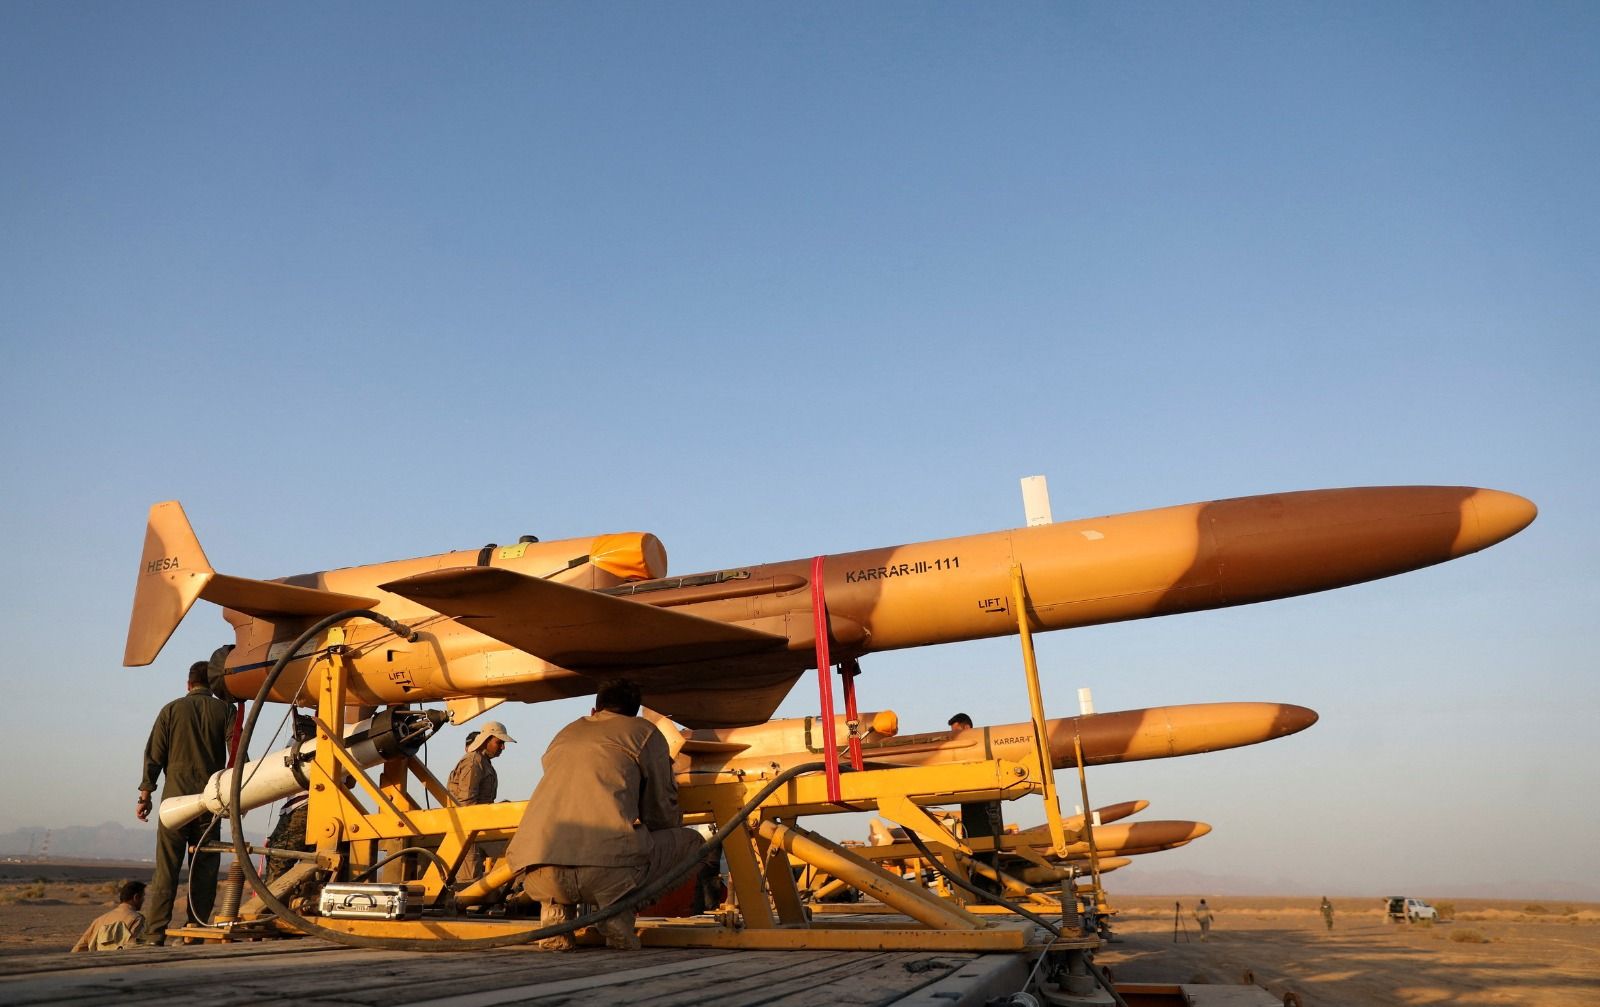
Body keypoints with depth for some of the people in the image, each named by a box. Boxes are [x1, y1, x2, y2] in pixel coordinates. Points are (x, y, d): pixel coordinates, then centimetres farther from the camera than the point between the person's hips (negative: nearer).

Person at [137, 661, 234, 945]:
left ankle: (154, 936, -1)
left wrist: (145, 796, 10)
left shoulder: (172, 709, 7)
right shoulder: (224, 710, 5)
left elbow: (154, 755, 5)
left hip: (175, 799, 0)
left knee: (166, 872, 3)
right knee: (204, 872, 5)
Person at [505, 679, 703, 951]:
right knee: (691, 843, 19)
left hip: (537, 877, 5)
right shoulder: (644, 731, 17)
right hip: (609, 869, -5)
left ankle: (555, 909, 14)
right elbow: (663, 813, 18)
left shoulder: (564, 735, 32)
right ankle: (619, 908, -1)